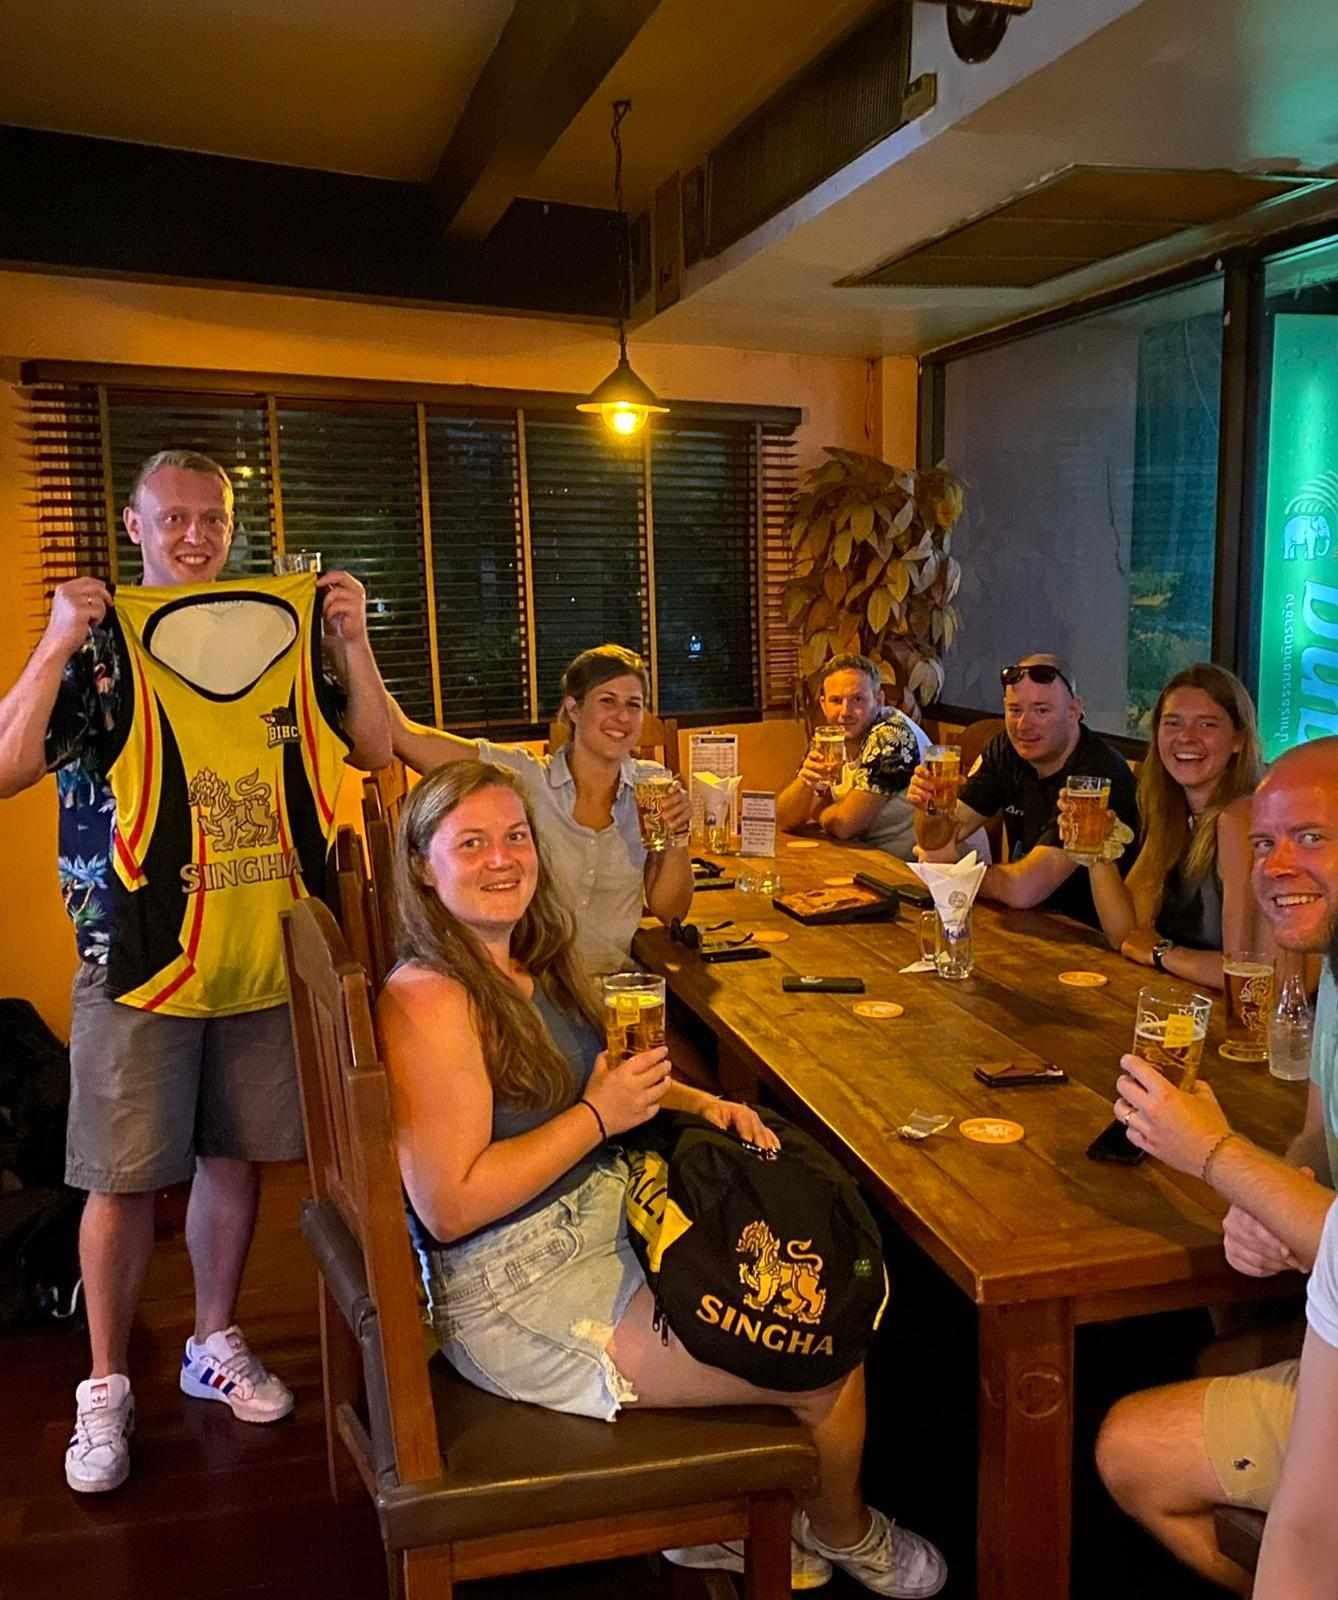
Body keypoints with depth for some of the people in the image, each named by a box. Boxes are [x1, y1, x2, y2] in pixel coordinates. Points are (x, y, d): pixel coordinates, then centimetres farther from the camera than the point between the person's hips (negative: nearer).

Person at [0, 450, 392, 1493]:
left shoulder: (280, 638, 6)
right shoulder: (96, 645, -2)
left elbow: (376, 752, 5)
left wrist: (352, 642, -6)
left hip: (265, 959, 3)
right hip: (138, 960, -3)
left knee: (234, 1159, 15)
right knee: (125, 1179, 5)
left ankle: (216, 1343, 34)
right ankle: (105, 1388, 23)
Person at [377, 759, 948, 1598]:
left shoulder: (533, 963, 4)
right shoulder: (428, 1001, -23)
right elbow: (448, 1206, -25)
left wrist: (698, 1102, -1)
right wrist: (600, 1116, -22)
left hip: (608, 1228, 9)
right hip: (518, 1293, -9)